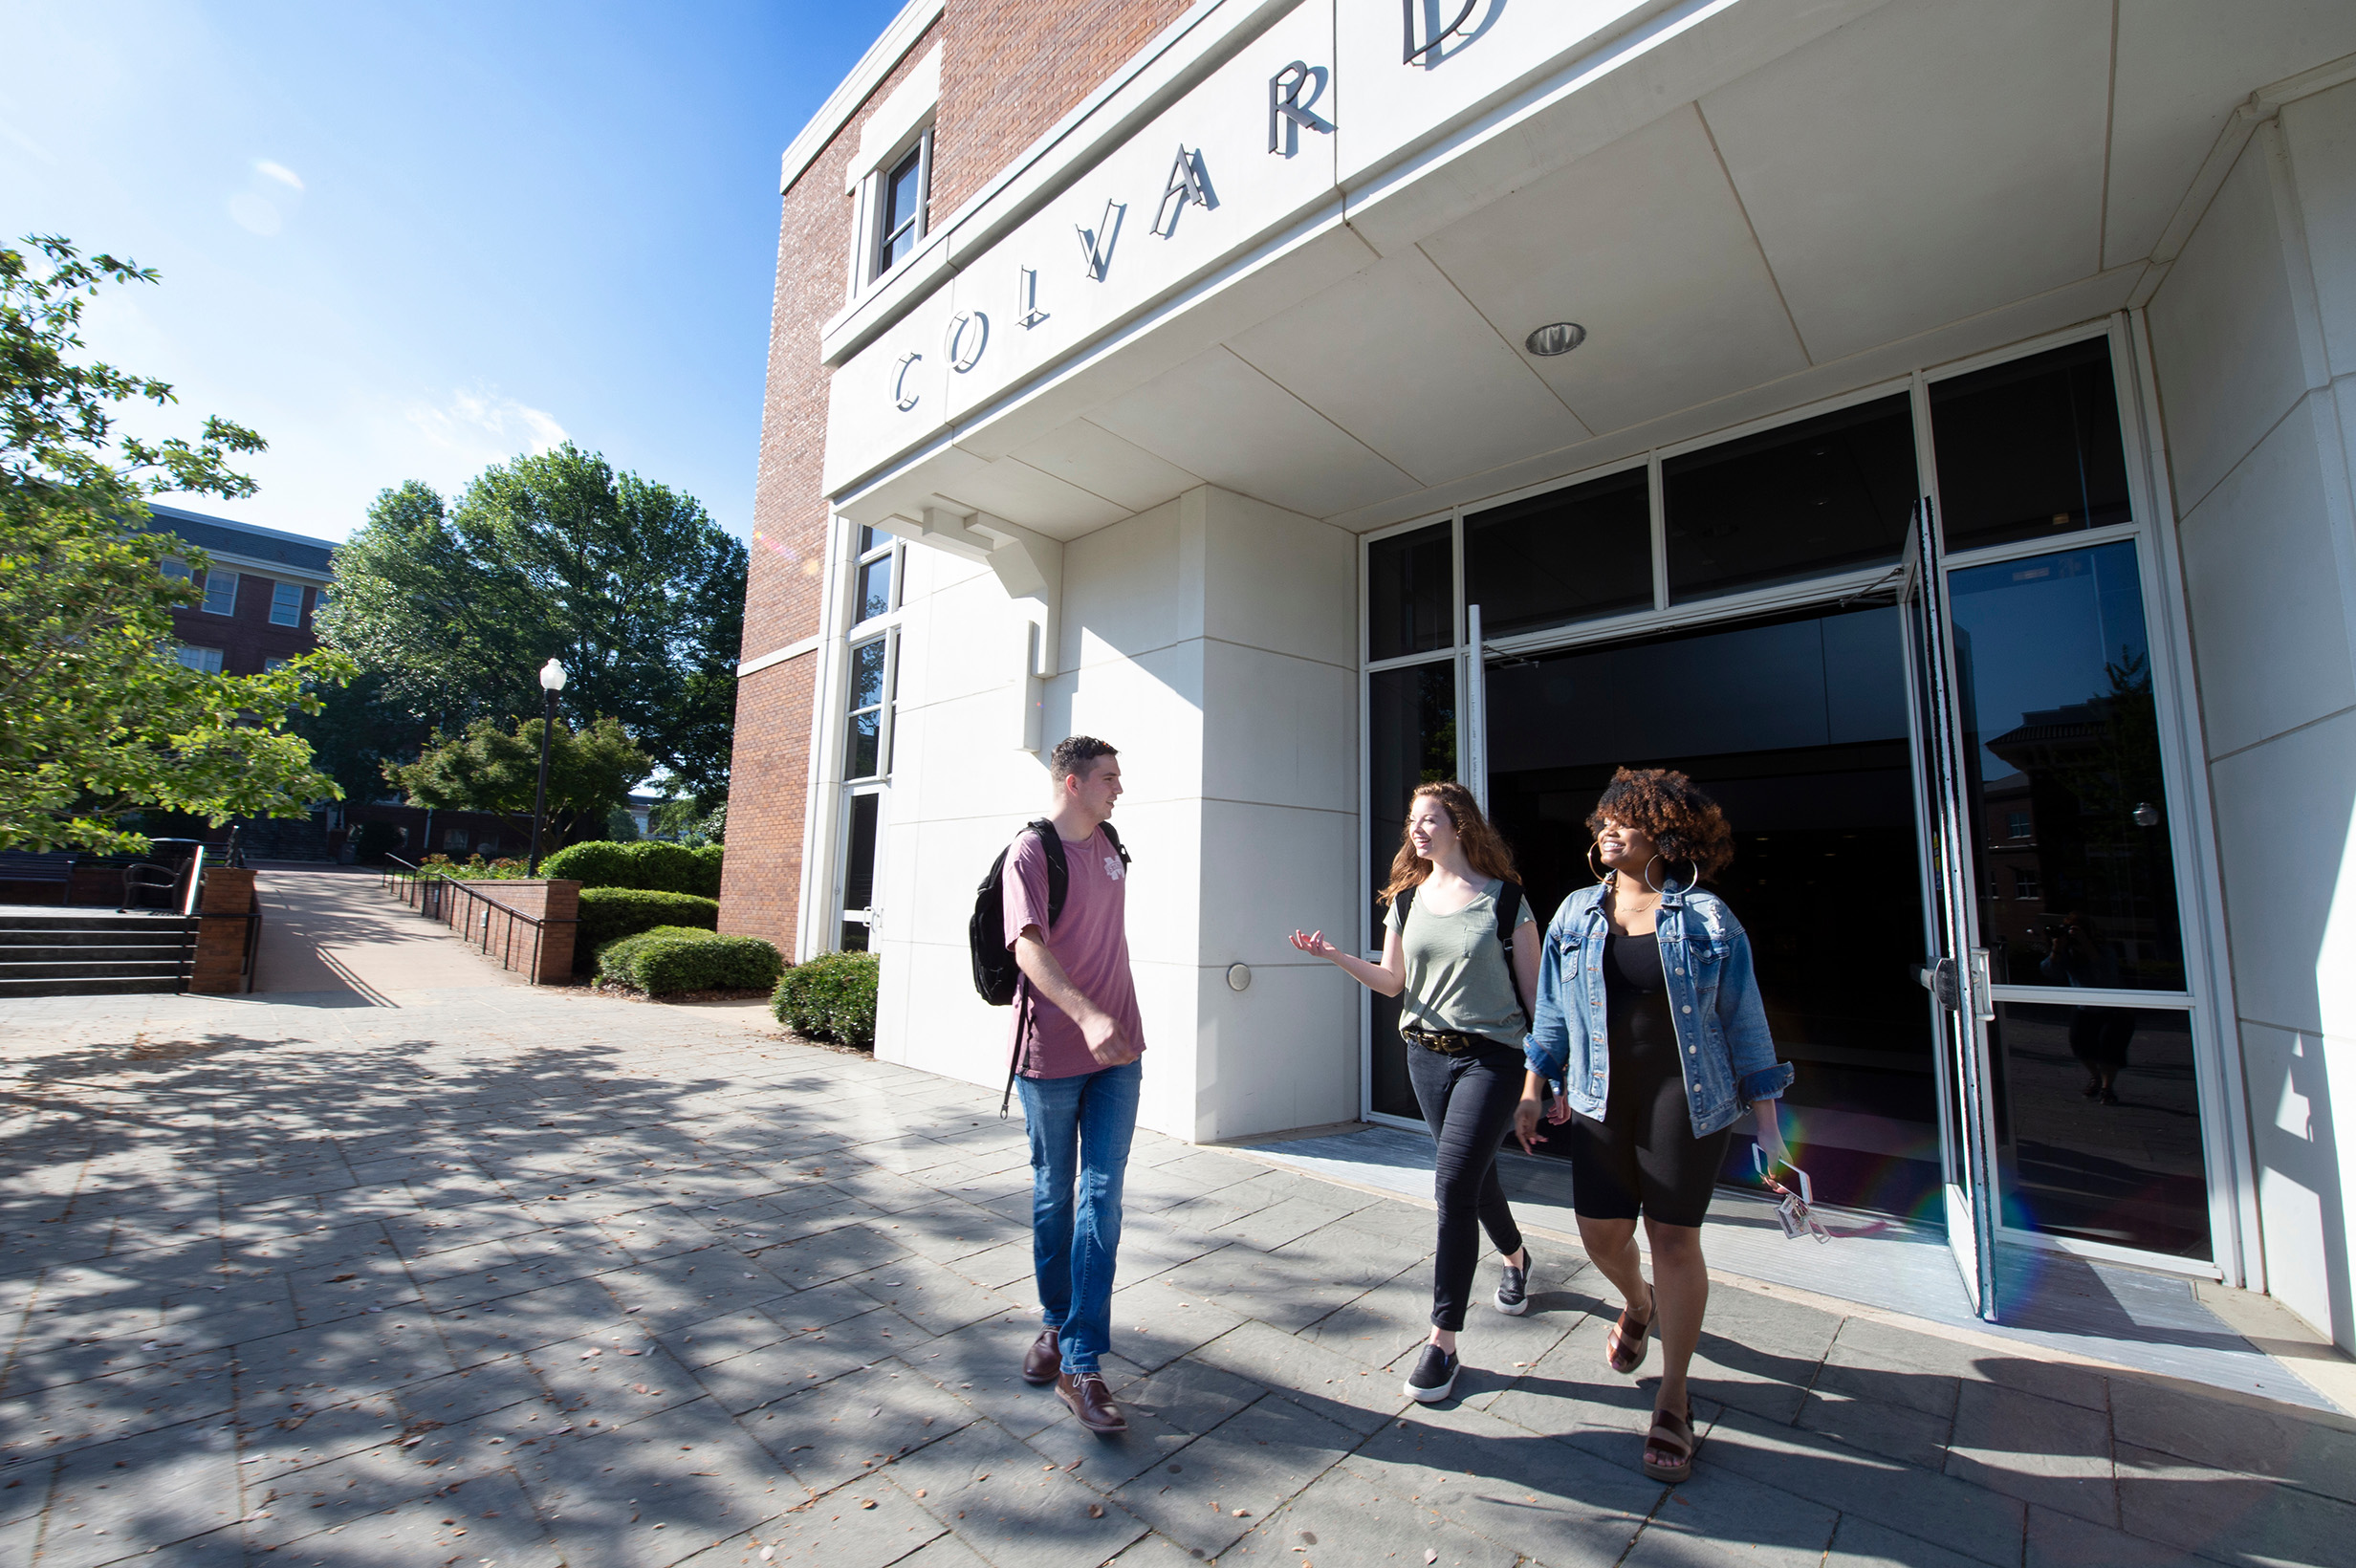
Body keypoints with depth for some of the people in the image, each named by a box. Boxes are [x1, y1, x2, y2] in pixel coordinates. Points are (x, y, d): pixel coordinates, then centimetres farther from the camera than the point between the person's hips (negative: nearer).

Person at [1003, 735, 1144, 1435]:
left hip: (1116, 1050, 5)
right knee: (1053, 1195, 13)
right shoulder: (1030, 852, -12)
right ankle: (1055, 1326, 34)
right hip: (1051, 1053, -4)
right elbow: (1028, 949, -25)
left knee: (1101, 1197, 1)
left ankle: (1081, 1364, 10)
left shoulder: (1110, 846, 9)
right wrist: (1086, 1015, -38)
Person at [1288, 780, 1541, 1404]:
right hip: (1427, 1054, 5)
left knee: (1454, 1182, -13)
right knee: (1474, 1176, 19)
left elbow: (1533, 990, -3)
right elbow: (1393, 982, 7)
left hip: (1493, 1056, -5)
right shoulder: (1406, 900, 5)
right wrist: (1335, 955, -7)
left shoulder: (1505, 899, -7)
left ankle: (1443, 1340, 0)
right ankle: (1515, 1255, 51)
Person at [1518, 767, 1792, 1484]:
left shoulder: (1706, 917, -4)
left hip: (1686, 1100, -3)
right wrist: (1535, 1088, 9)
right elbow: (1553, 1012, 10)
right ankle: (1638, 1305, 46)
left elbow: (1743, 1021, 0)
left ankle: (1673, 1402, 23)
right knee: (1601, 1233, 9)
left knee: (1673, 1239, 2)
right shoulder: (1577, 913, 4)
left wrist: (1765, 1121, -1)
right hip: (1602, 1101, 3)